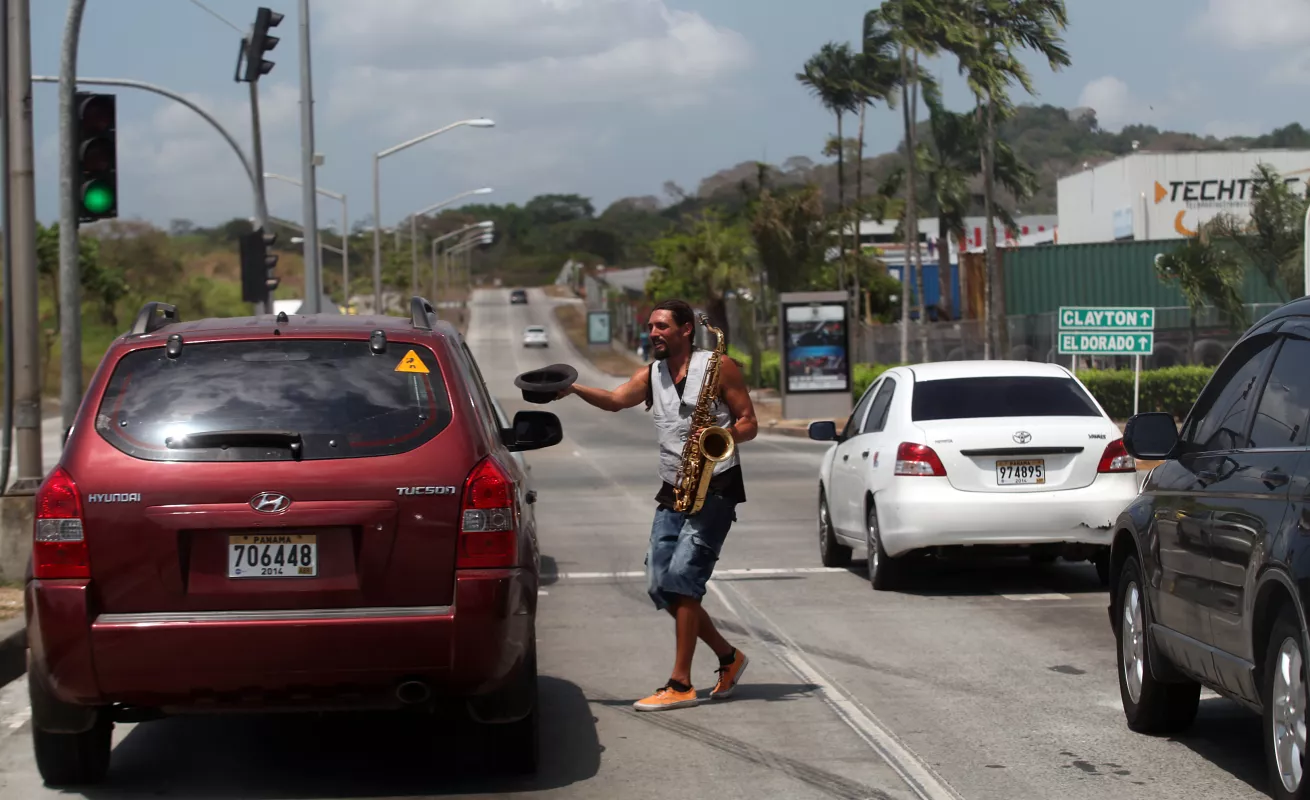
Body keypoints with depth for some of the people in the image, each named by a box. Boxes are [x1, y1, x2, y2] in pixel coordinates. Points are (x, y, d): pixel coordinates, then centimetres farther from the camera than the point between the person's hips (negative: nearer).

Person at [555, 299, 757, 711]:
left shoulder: (720, 367, -2)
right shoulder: (651, 375, 11)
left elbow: (749, 423, -1)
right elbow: (614, 401, -8)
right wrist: (574, 389, -26)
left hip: (716, 488, -6)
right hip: (673, 492, 6)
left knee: (681, 576, -16)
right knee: (659, 585, 2)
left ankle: (681, 684, -13)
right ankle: (728, 657, 19)